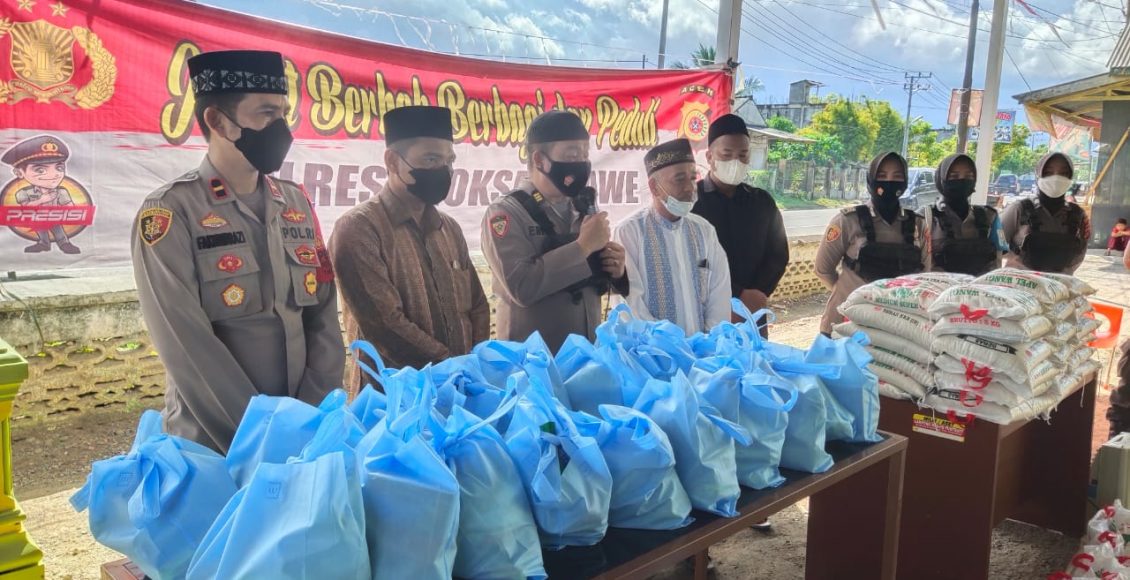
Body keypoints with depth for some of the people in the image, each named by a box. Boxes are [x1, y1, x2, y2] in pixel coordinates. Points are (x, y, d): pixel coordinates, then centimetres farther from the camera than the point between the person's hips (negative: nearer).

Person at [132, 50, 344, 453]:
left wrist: (312, 416, -8)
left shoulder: (297, 204, 6)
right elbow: (189, 349, -16)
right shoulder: (170, 212, -11)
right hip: (212, 446, -5)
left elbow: (324, 318, 2)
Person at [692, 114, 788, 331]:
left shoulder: (763, 202, 10)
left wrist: (753, 298, -9)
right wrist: (740, 296, -15)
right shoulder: (690, 200, -3)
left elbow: (778, 255, 8)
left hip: (752, 315, 4)